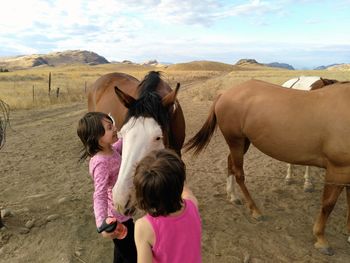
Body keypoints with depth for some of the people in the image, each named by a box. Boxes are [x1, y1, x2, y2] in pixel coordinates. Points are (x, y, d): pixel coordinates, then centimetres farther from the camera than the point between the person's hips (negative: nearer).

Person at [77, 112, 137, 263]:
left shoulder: (111, 150, -5)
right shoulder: (101, 163, -31)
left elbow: (119, 145, 21)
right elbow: (100, 195, -38)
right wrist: (102, 225, -49)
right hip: (118, 217, -9)